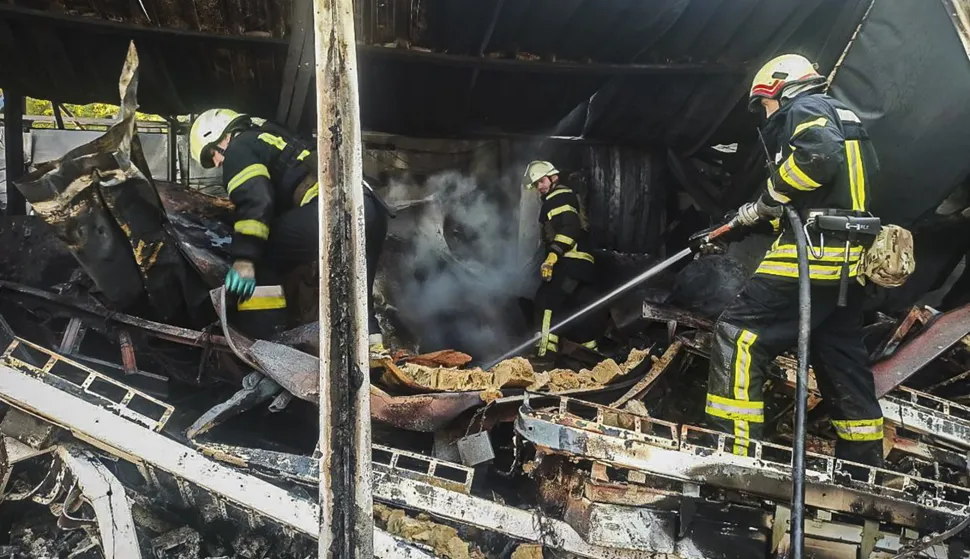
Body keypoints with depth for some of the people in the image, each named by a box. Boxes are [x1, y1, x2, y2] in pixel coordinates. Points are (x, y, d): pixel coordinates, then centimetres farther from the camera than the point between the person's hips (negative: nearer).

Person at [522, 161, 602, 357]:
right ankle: (591, 350, 19)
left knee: (546, 301, -15)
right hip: (582, 262, 10)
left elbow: (569, 227, -19)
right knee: (580, 311, 14)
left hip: (569, 263, -10)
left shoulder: (558, 197, -3)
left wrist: (553, 255, -27)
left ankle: (547, 351, -23)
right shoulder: (570, 197, 28)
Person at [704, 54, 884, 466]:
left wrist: (773, 194, -11)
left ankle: (732, 450, -17)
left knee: (738, 334, -12)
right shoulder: (841, 117, 29)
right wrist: (751, 216, 26)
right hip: (847, 259, 10)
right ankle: (864, 464, 25)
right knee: (842, 362, 16)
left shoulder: (805, 108, -1)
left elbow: (819, 156, -24)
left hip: (816, 250, -10)